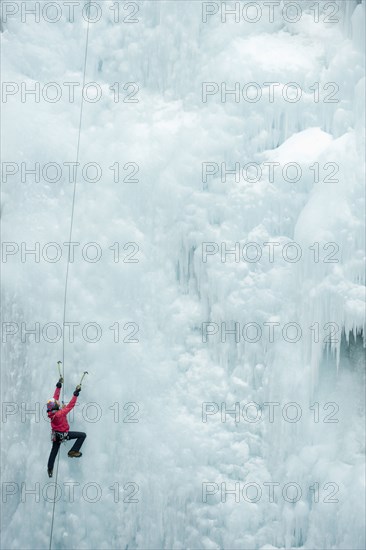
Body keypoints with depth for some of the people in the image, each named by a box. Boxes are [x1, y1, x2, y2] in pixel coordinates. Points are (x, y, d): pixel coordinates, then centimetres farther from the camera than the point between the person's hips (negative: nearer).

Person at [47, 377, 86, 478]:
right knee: (82, 435, -4)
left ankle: (50, 469, 34)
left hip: (55, 435, 8)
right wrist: (76, 394, -29)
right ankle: (73, 451, 0)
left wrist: (58, 386, 1)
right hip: (63, 434, -8)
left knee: (54, 451, 22)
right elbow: (70, 406, -33)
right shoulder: (59, 414, -33)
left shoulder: (51, 412, -12)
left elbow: (55, 398, -3)